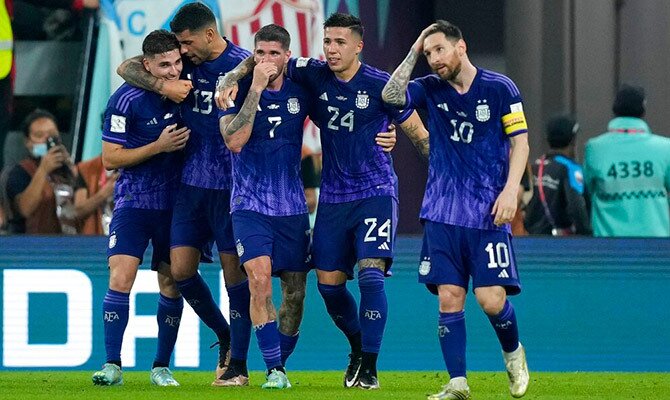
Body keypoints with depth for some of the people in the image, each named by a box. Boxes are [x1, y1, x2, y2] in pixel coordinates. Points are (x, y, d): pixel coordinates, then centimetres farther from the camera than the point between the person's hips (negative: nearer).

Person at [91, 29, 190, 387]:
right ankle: (112, 365, -11)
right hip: (134, 202, -4)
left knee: (171, 285, 5)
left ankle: (161, 367, 14)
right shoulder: (126, 100, -14)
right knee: (120, 279, -15)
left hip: (174, 201, 4)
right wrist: (159, 146, -18)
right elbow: (110, 159, -11)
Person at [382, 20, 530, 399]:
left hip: (488, 212, -3)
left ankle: (514, 353, 19)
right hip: (443, 213, 3)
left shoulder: (500, 88, -2)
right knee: (449, 298, -3)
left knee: (491, 299, -10)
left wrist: (510, 190, -11)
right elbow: (391, 96, -8)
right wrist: (413, 53, -6)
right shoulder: (431, 89, 7)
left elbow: (520, 142, 0)